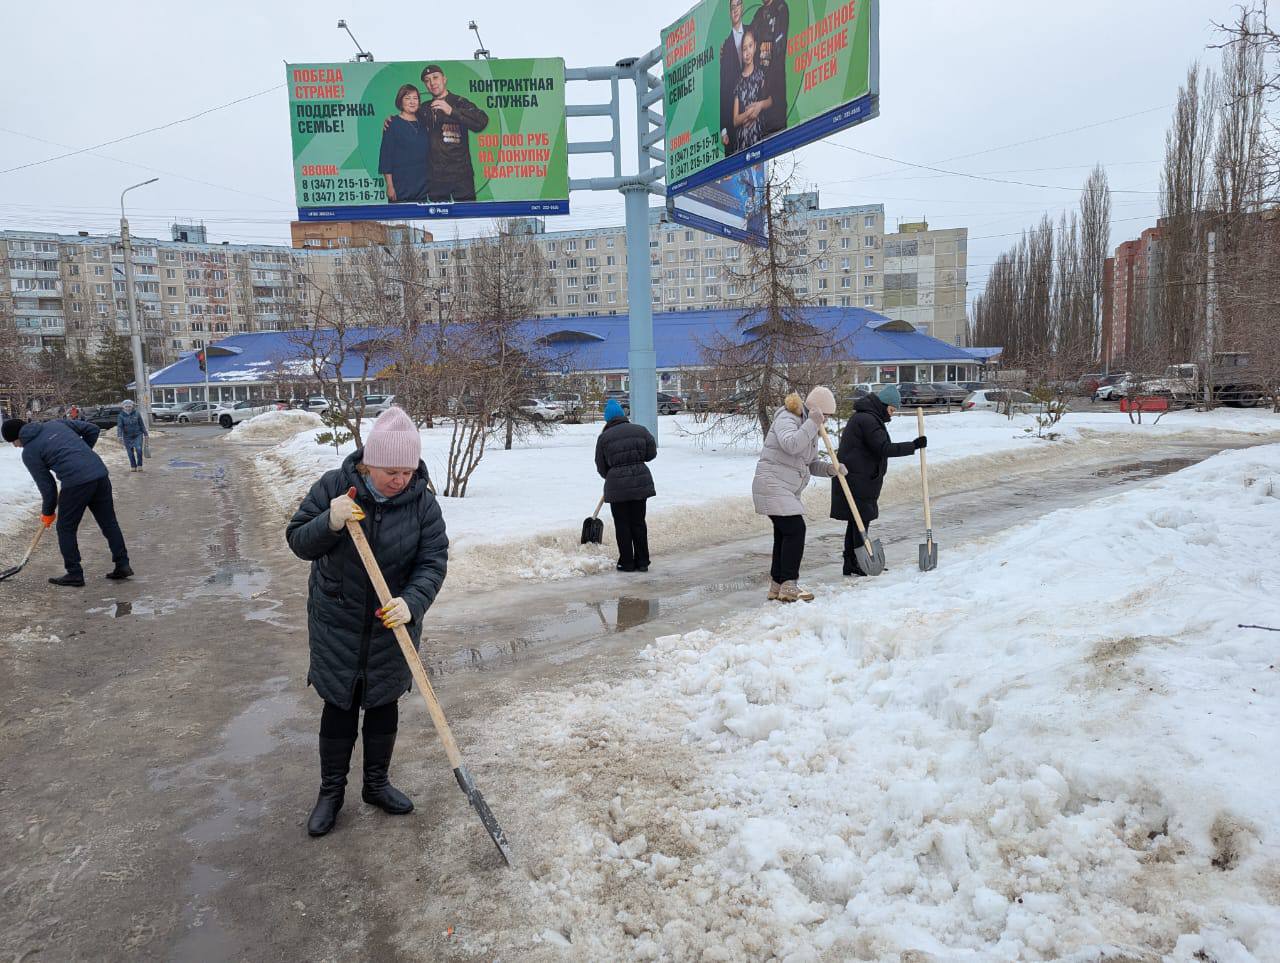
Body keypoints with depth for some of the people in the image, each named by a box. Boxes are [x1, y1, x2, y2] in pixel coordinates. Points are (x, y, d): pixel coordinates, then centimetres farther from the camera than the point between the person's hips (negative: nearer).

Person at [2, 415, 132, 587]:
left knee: (66, 528, 12)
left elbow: (46, 486, 5)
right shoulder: (57, 424, 19)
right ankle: (123, 565, 17)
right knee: (109, 523, 14)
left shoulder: (29, 453, 5)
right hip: (100, 472, 6)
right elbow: (92, 429, 18)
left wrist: (48, 512, 19)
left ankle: (75, 574, 16)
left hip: (76, 483, -6)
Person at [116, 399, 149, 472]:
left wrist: (146, 434, 7)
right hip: (127, 437, 0)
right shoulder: (121, 416, -4)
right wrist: (119, 436, -24)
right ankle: (133, 466, 19)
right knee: (130, 452, 5)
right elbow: (119, 427, -11)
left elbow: (142, 425, 5)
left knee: (139, 449, -15)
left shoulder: (136, 414, -1)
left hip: (138, 435, 0)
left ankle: (139, 465, -2)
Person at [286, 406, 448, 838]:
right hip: (337, 622, -1)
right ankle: (331, 791, 31)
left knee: (383, 704, 15)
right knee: (339, 706, 11)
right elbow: (298, 541, -9)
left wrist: (412, 602, -33)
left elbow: (433, 562, -15)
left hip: (392, 625, 1)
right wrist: (329, 523, -31)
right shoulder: (333, 486, -13)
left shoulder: (422, 501, -13)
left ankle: (376, 784, 36)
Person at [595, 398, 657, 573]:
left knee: (622, 525, 7)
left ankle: (627, 563, 11)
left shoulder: (604, 437, -3)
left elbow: (601, 467, 4)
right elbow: (652, 453, 6)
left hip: (617, 485, -3)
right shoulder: (640, 430, 3)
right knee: (639, 522, 12)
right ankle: (642, 562, 16)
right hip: (640, 482, 3)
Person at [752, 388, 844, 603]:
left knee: (784, 534, 9)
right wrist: (812, 424, -27)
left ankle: (777, 586, 16)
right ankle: (789, 587, -11)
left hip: (787, 489, 10)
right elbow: (790, 445, -32)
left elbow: (811, 463, 17)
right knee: (795, 529, -15)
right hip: (773, 484, -10)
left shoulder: (809, 427, 17)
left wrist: (830, 468, -1)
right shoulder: (786, 419, -12)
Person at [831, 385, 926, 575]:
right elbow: (884, 448, -22)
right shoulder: (867, 420, -16)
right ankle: (856, 564, -3)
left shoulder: (863, 416, 19)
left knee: (857, 520, 12)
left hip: (861, 479, 11)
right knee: (861, 519, -7)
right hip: (856, 480, -11)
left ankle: (851, 564, 17)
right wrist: (914, 445, -18)